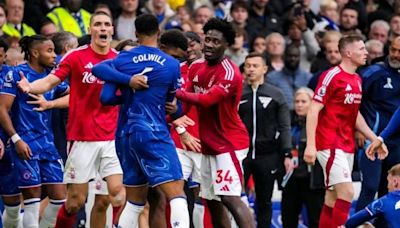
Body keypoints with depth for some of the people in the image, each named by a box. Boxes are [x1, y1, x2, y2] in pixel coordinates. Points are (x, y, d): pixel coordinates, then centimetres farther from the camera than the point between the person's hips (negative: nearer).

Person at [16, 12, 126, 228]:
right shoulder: (76, 57, -4)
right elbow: (50, 81, -10)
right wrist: (30, 87, -30)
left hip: (111, 137, 3)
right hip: (81, 137, -3)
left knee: (118, 190, -9)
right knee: (76, 199, 0)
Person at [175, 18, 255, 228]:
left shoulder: (230, 73, -18)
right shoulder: (196, 67, 7)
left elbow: (206, 100, -28)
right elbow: (187, 99, 7)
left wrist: (175, 92, -22)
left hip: (228, 144, -8)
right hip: (208, 145, 8)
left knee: (230, 198, -19)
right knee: (212, 202, 10)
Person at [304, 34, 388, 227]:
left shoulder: (357, 80, 14)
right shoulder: (332, 76, -11)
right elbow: (313, 111, -14)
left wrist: (375, 139, 20)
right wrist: (310, 145, -21)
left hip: (347, 146, 8)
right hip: (330, 145, -8)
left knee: (332, 200, 8)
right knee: (346, 192, -17)